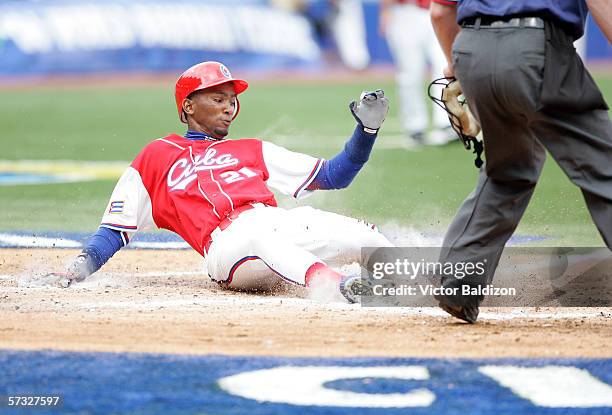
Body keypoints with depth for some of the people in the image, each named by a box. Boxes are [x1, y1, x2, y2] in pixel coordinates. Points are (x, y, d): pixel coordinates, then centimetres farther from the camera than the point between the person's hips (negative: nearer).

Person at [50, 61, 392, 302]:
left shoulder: (252, 151, 34)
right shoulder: (156, 156, 26)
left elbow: (334, 175, 32)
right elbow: (117, 228, 22)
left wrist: (367, 129, 18)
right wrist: (85, 264, 3)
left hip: (285, 222, 6)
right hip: (228, 243, -6)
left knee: (358, 234, -24)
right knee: (263, 237, -42)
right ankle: (333, 284, -61)